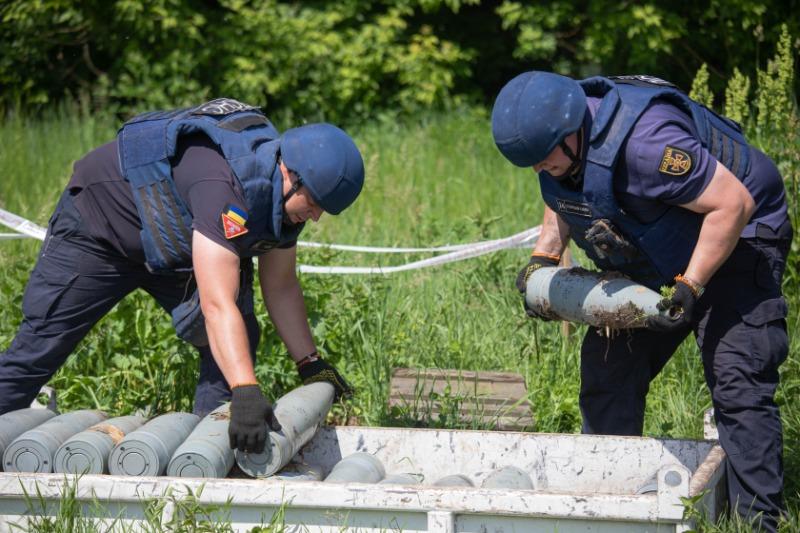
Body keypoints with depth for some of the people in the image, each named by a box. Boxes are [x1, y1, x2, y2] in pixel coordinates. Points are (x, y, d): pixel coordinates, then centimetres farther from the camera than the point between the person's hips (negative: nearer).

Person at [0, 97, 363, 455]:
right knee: (40, 348, -5)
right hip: (98, 228, -8)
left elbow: (281, 287, -1)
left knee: (237, 341, -7)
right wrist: (245, 393, -55)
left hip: (172, 244, 8)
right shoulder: (224, 185, -43)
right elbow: (218, 305, -48)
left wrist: (310, 364, -6)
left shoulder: (289, 190, -15)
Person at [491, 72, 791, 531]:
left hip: (734, 245, -9)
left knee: (737, 383, -17)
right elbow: (563, 197, 14)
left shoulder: (644, 141, -37)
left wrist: (691, 285, -32)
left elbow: (733, 203, -32)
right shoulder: (553, 135, -10)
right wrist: (544, 256, 0)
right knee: (608, 367, 5)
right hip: (650, 259, 9)